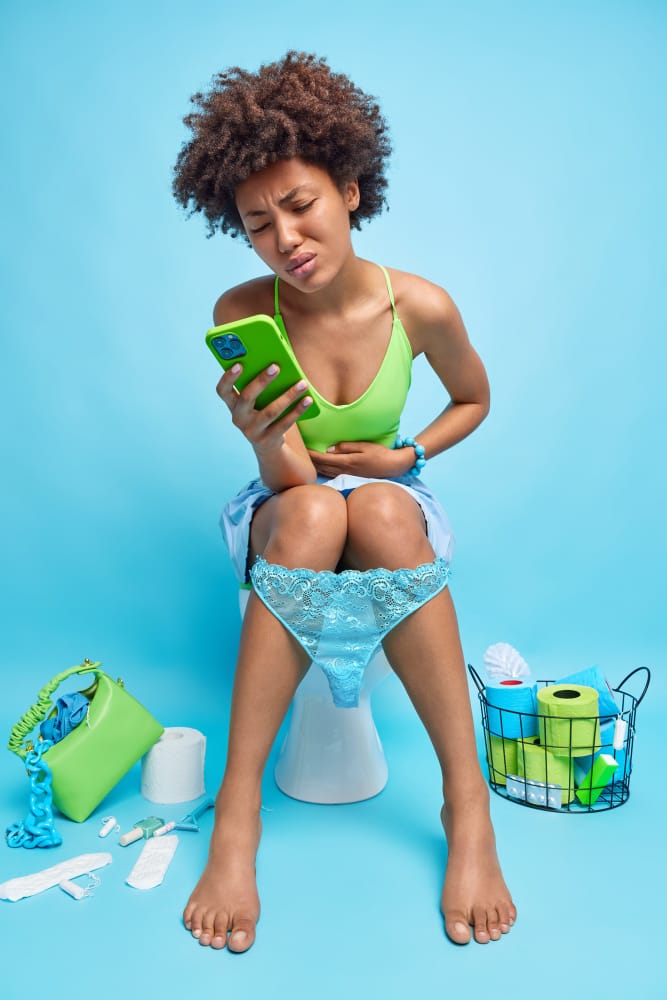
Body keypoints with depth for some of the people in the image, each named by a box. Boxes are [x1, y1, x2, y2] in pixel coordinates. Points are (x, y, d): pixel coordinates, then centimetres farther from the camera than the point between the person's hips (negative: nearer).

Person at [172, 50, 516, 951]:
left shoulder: (419, 306, -13)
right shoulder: (242, 315, -15)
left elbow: (474, 399, 8)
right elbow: (287, 479, -17)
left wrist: (407, 456, -8)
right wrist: (263, 441, -39)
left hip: (392, 514, 0)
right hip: (284, 524, 0)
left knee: (378, 507, -35)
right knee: (312, 509, -35)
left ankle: (468, 803, -29)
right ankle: (238, 811, -29)